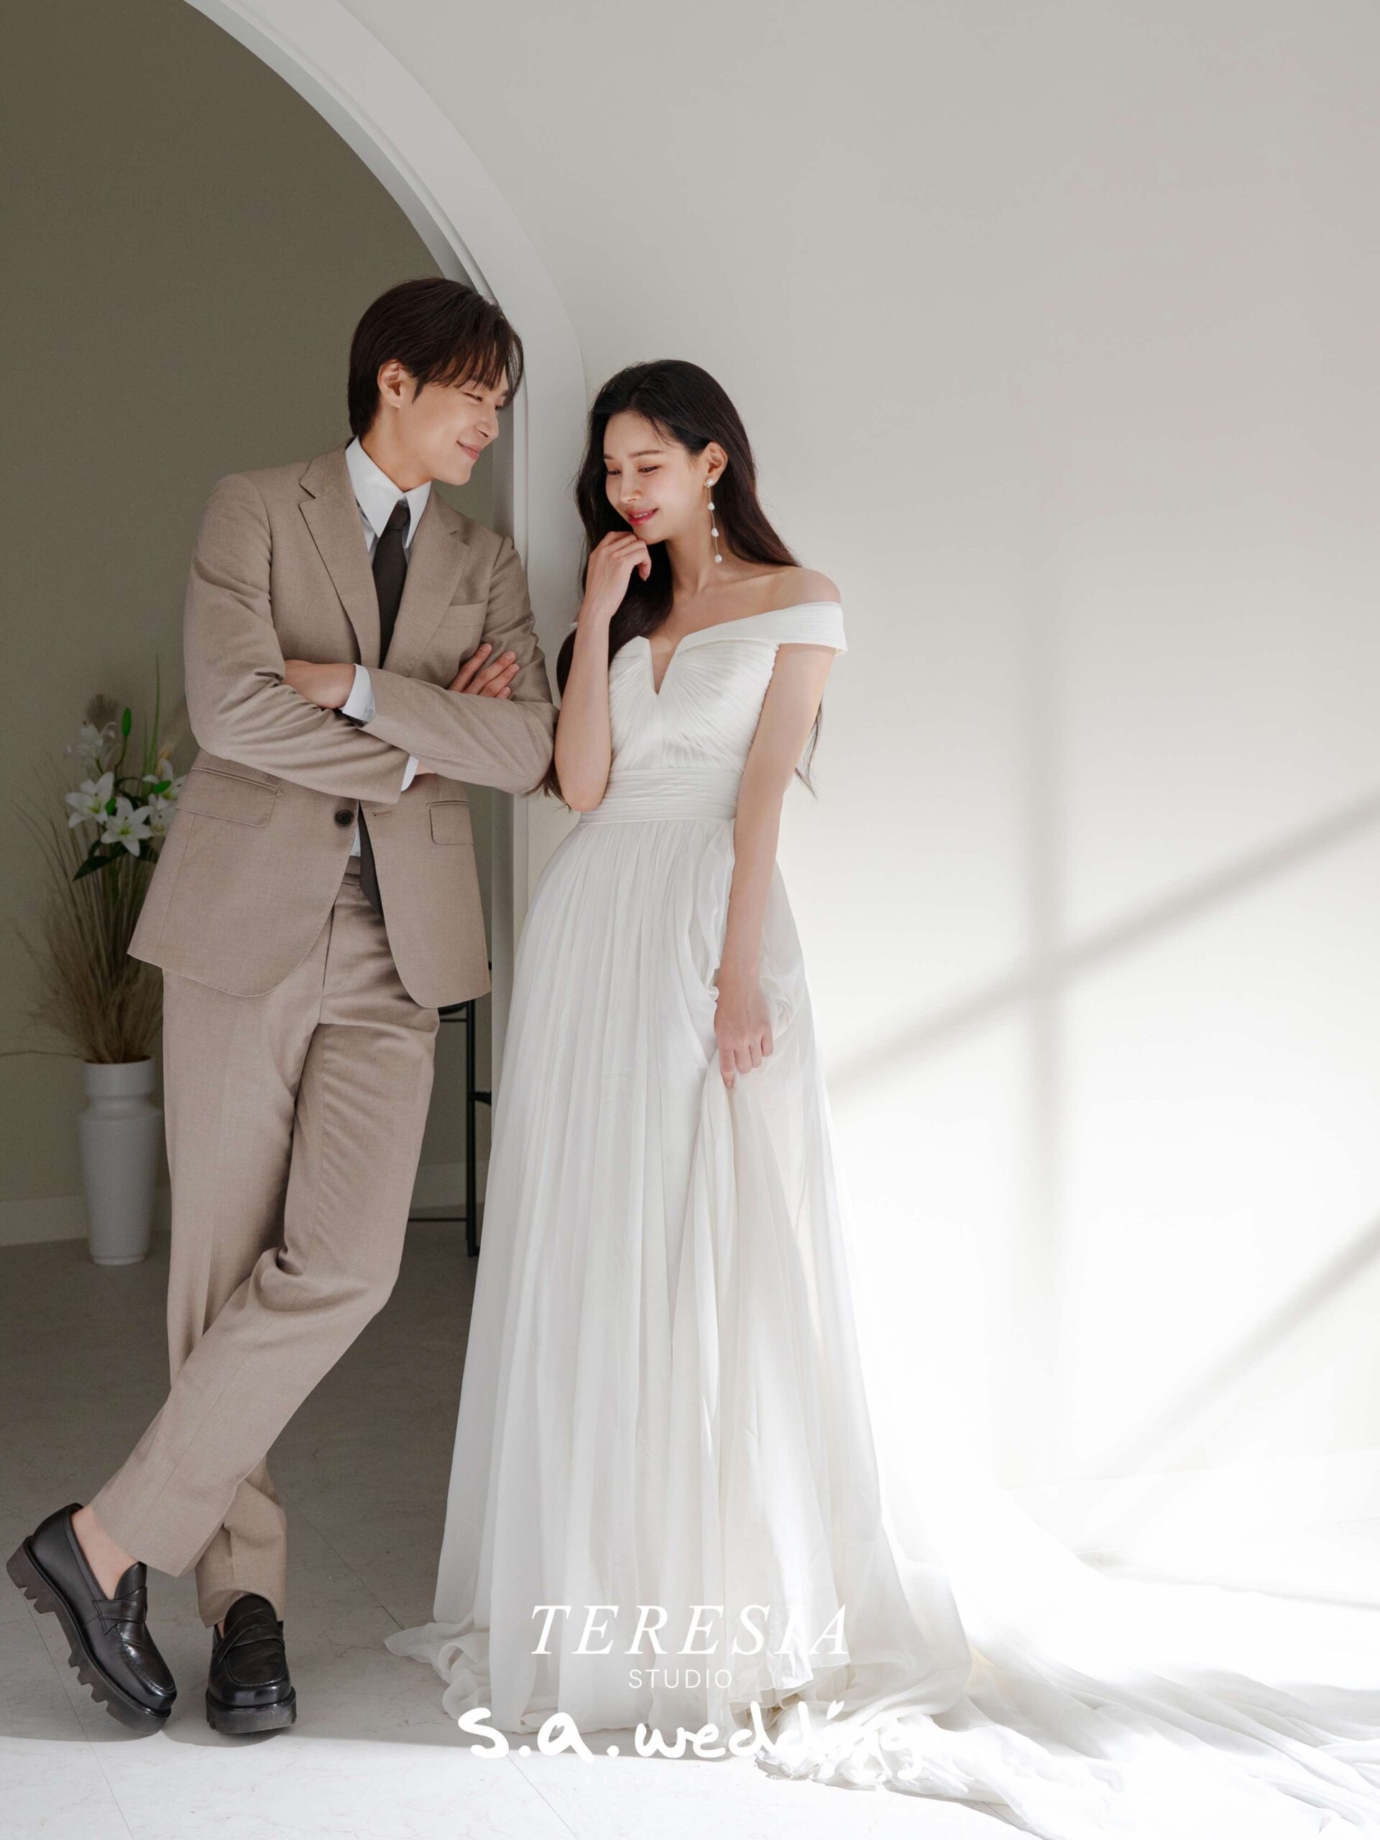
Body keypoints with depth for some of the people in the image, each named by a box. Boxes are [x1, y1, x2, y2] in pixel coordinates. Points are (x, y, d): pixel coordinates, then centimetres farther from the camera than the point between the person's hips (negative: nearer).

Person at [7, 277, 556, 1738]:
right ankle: (244, 1590, 13)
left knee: (343, 1261, -12)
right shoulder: (253, 511, 5)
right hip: (245, 927, -2)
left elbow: (534, 746, 0)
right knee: (223, 1264, 1)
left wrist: (356, 686, -10)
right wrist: (419, 751, -6)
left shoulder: (485, 565, 16)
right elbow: (231, 704, -12)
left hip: (397, 948, 3)